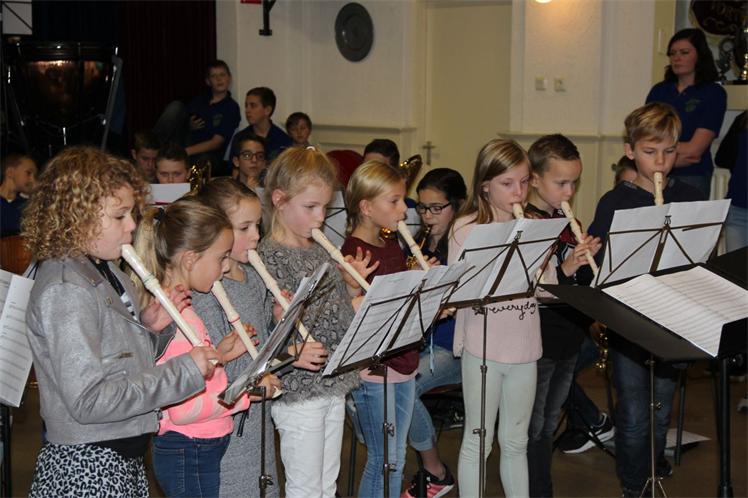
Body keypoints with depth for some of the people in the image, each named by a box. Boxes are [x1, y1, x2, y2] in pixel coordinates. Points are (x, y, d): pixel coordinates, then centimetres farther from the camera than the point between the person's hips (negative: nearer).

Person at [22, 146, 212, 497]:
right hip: (85, 469, -9)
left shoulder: (105, 270, 7)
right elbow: (88, 400, -26)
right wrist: (184, 371, -22)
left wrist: (149, 328, -4)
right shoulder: (65, 291, -20)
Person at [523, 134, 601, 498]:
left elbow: (584, 283, 16)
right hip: (537, 341, -8)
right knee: (533, 428, 4)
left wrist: (591, 257, -3)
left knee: (549, 425, 18)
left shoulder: (568, 223, 9)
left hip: (568, 338, 8)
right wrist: (565, 269, -30)